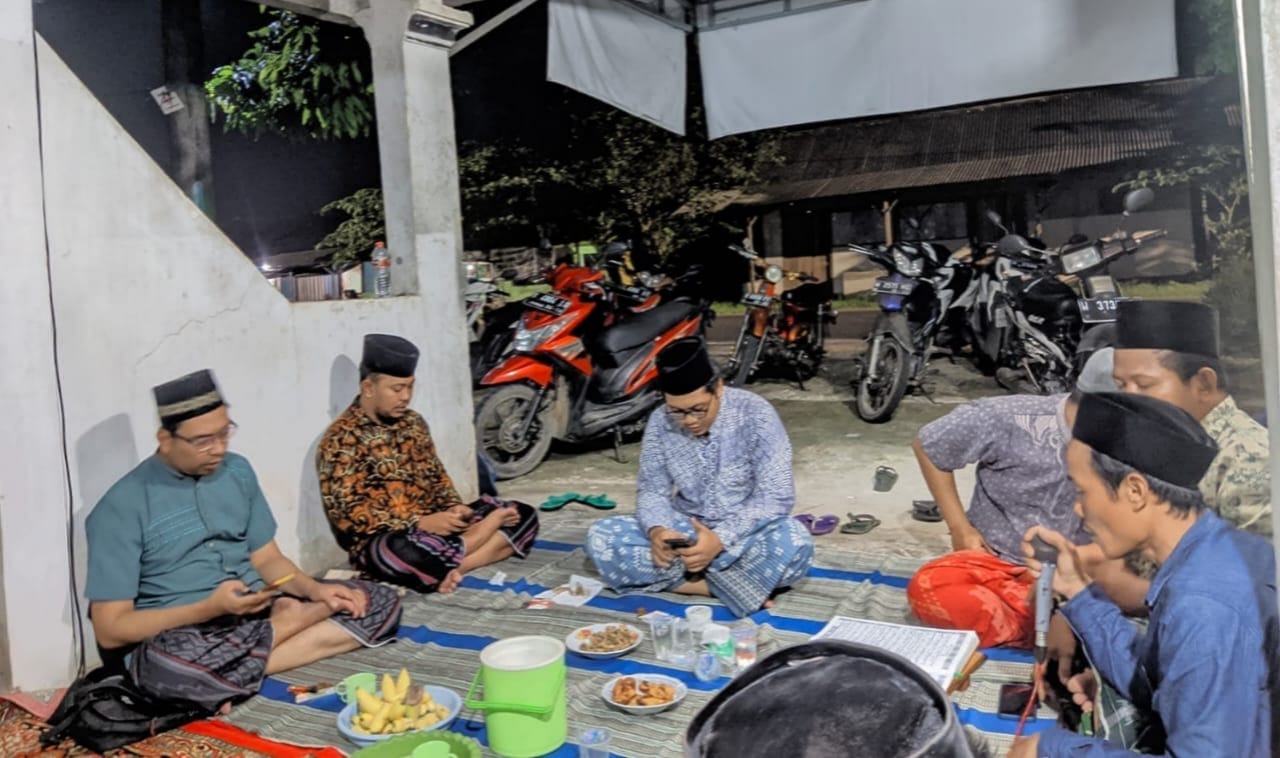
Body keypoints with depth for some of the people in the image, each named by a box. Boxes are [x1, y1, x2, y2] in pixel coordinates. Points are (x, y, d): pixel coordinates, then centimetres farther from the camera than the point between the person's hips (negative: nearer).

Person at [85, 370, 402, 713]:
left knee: (380, 603, -7)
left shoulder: (237, 471, 6)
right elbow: (110, 630, -13)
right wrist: (210, 607, -25)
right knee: (175, 664, -42)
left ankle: (235, 674, -19)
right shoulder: (122, 507, -11)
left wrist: (316, 590, -10)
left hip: (257, 612, 7)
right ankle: (293, 619, -14)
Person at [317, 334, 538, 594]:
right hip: (381, 543, -7)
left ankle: (451, 567, -20)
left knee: (523, 515, 0)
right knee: (414, 552, -42)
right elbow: (346, 512, -17)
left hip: (433, 526, 7)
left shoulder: (412, 422, 11)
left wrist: (455, 507, -5)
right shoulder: (343, 439, -11)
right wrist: (419, 523, -24)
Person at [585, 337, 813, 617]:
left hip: (745, 533, -3)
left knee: (794, 543, -36)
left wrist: (721, 539, -33)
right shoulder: (659, 422, -7)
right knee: (600, 537, -20)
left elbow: (776, 496, -20)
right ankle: (725, 583, -24)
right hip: (684, 529, 4)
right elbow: (651, 490, -2)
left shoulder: (755, 414, -17)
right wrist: (657, 530, -26)